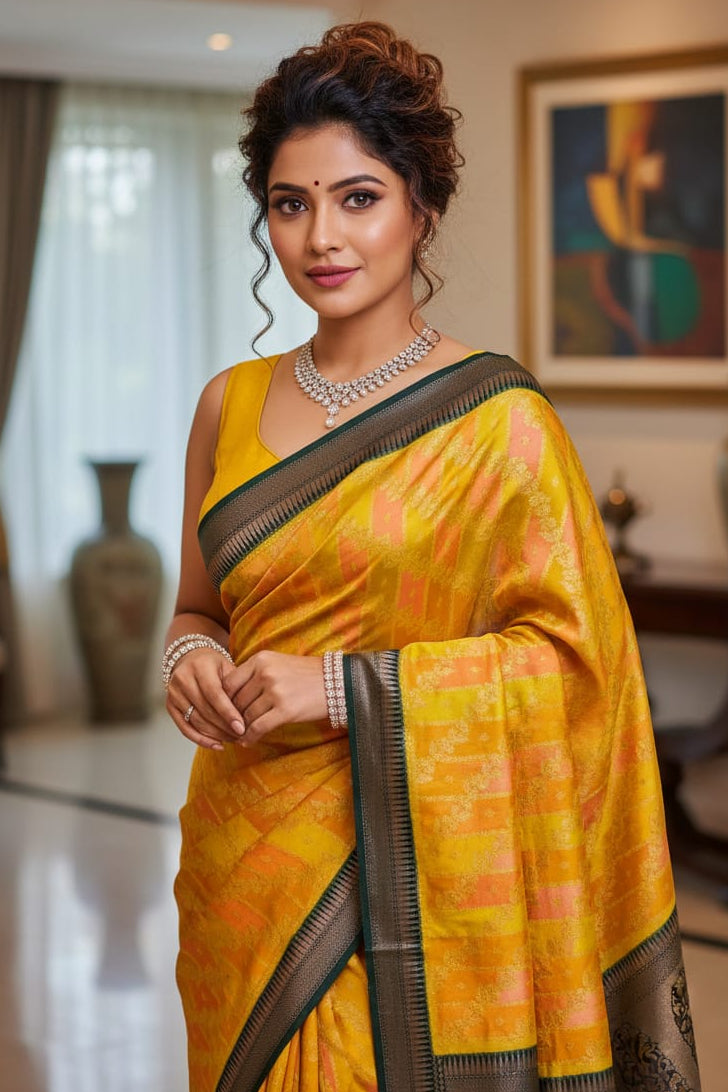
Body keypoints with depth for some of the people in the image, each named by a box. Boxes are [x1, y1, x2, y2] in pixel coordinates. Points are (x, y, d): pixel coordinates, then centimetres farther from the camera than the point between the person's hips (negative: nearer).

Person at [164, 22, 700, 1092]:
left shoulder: (496, 421, -8)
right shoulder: (232, 405, 6)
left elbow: (569, 651, -11)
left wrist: (346, 686, -18)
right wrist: (192, 657, -6)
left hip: (410, 876, -4)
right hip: (246, 868, 5)